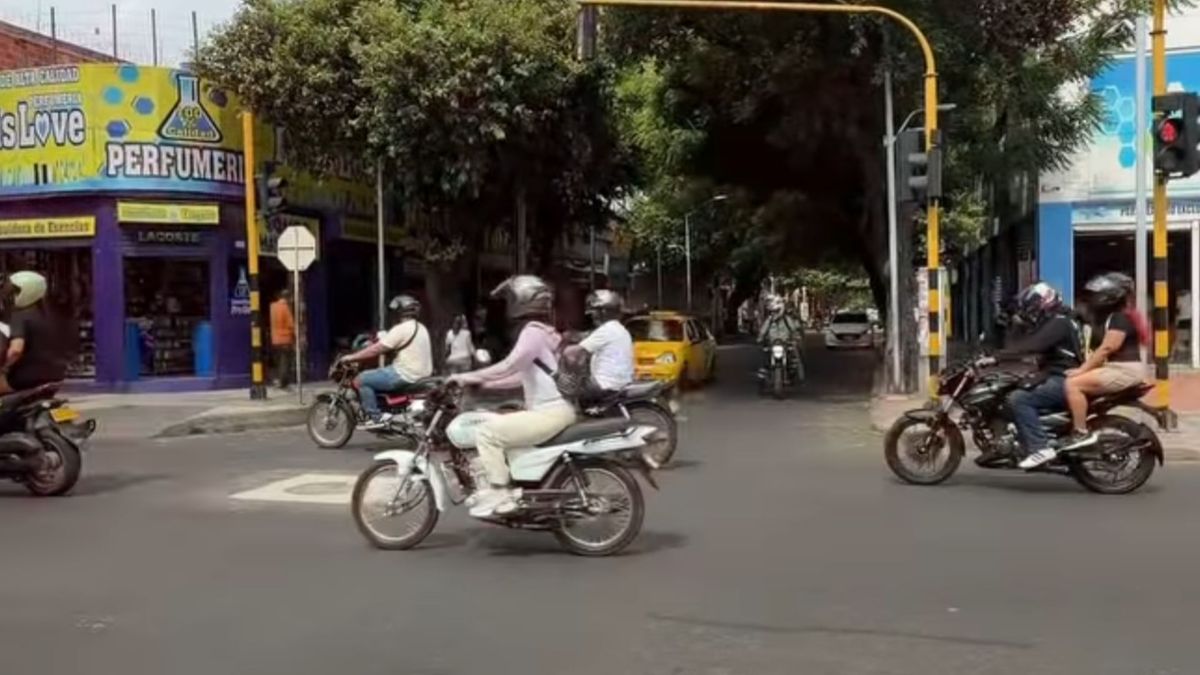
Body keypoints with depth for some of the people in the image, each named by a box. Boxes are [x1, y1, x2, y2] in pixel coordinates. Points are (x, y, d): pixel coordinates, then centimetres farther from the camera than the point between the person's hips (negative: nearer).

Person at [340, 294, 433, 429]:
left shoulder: (401, 329, -14)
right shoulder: (421, 328, 15)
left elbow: (376, 350, -14)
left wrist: (351, 357, -5)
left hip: (405, 375, -10)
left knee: (361, 379, -5)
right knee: (375, 376, 27)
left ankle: (375, 418, -8)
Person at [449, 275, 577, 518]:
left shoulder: (533, 331, -11)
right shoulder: (542, 332, 21)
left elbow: (508, 366, -23)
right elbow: (520, 375, 23)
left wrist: (467, 377, -17)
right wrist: (483, 382, 19)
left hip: (551, 413, -11)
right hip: (552, 409, 11)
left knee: (488, 432, -14)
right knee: (497, 426, 21)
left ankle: (500, 495, -14)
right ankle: (496, 486, 22)